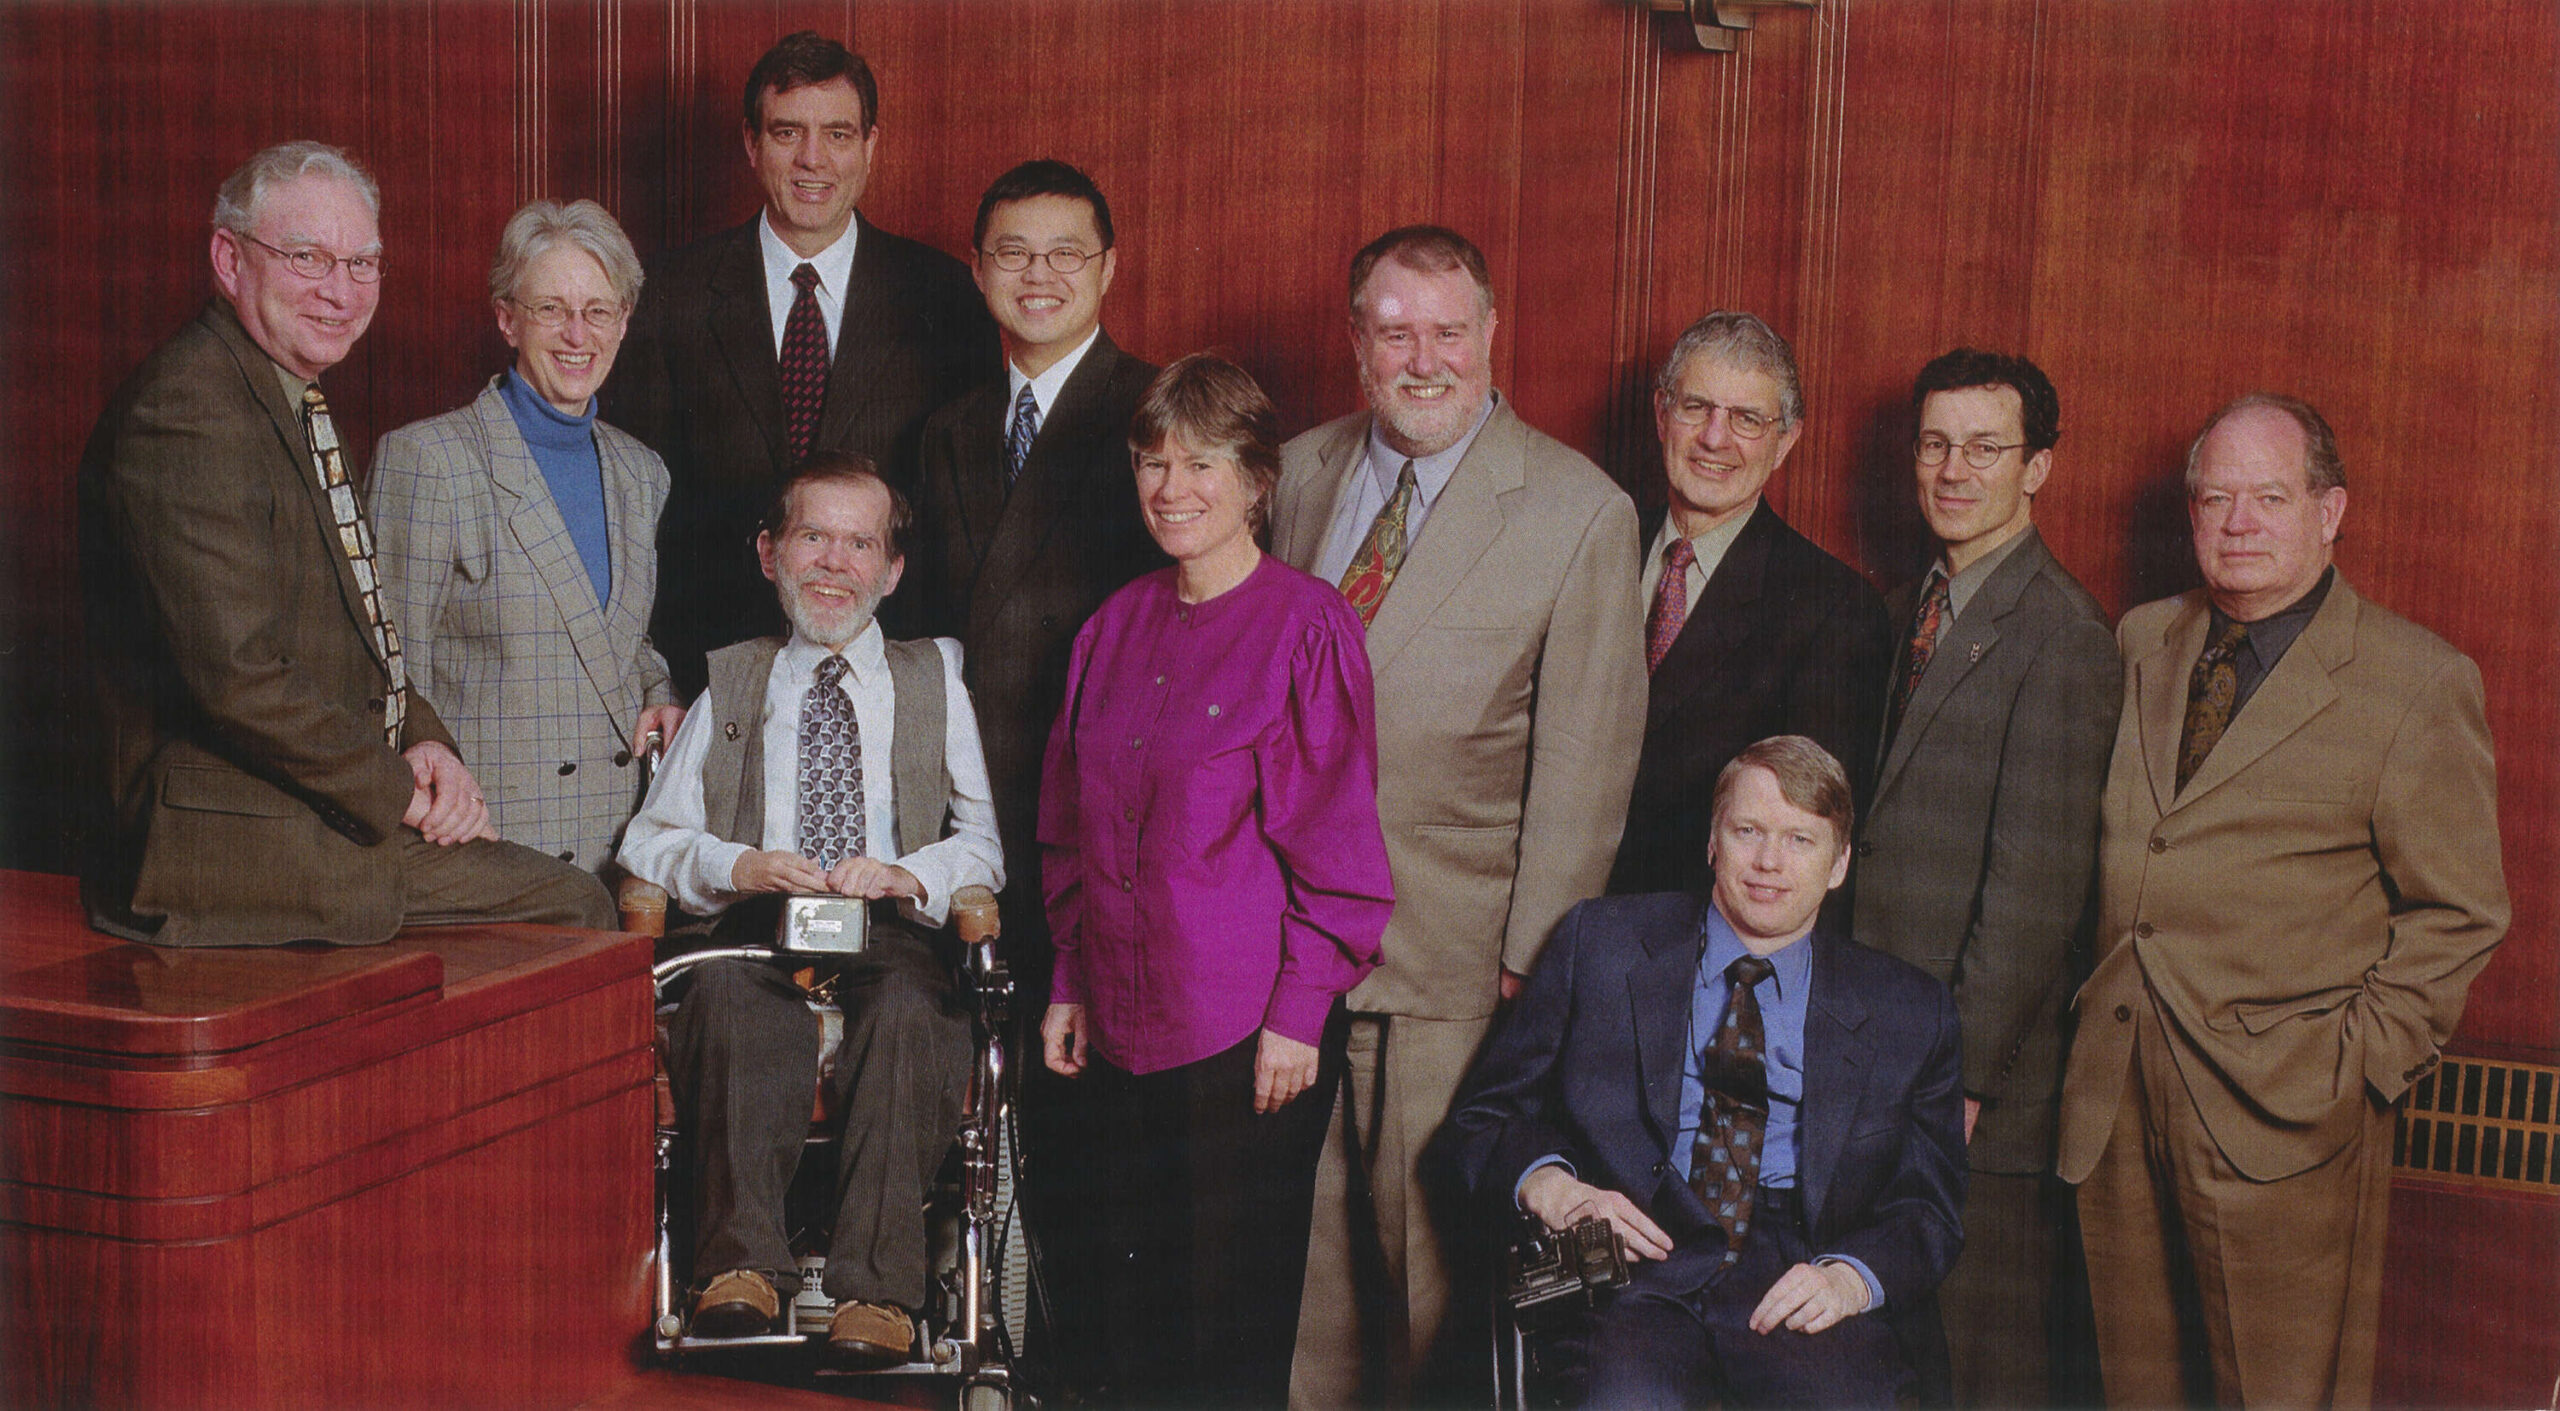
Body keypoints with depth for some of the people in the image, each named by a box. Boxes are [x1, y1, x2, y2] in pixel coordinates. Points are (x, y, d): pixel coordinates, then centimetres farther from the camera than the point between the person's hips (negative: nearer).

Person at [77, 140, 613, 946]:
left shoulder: (299, 404, 16)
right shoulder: (187, 412, -17)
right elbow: (238, 675, -24)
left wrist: (425, 741, 2)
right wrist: (400, 793, -14)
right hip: (231, 843, -10)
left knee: (575, 905, 6)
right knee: (570, 907, -10)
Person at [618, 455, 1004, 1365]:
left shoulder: (935, 683, 23)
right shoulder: (729, 689, 25)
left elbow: (985, 841, 10)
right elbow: (649, 842, 14)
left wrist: (910, 874, -12)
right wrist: (738, 866, -7)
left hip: (892, 937, -1)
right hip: (758, 934, 1)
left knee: (908, 1008, -37)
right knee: (729, 993, -36)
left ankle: (876, 1292, -40)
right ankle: (743, 1265, -38)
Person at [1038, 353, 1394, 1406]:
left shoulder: (1307, 627, -8)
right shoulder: (1120, 625, 10)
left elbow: (1337, 839, -8)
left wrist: (1297, 1015, -11)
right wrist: (1070, 983, 12)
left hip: (1248, 1035, -5)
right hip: (1123, 1023, 5)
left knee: (1234, 1318, 3)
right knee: (1134, 1313, 11)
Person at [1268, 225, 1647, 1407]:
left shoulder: (1581, 512, -6)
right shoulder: (1300, 474, 8)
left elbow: (1583, 764, -6)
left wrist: (1533, 965, -8)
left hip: (1450, 957, -4)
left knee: (1434, 1253, 3)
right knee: (1304, 1237, 11)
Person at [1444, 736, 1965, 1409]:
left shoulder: (1910, 1012, 15)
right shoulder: (1601, 943, 13)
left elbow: (1929, 1205, 14)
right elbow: (1486, 1118, 14)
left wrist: (1852, 1274, -9)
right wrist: (1550, 1186, -10)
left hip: (1796, 1287, 2)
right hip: (1637, 1278, -2)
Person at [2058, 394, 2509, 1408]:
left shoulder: (2419, 683, -4)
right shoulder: (2143, 642, 12)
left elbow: (2458, 910, -3)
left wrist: (2359, 1062, -9)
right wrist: (2102, 1009, 10)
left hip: (2283, 1110, -5)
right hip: (2118, 1097, 5)